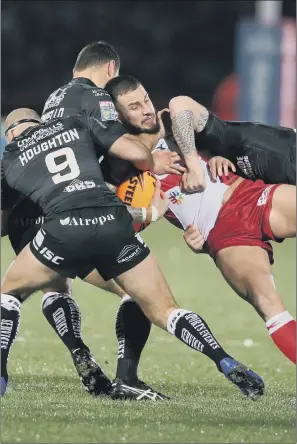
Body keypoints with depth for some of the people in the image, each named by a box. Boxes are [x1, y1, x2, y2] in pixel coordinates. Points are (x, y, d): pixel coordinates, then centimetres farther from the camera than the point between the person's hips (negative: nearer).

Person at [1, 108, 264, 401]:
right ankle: (229, 366, -5)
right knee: (164, 311, 11)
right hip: (114, 223, 2)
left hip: (65, 228, -2)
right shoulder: (76, 124, 23)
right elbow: (138, 154, 15)